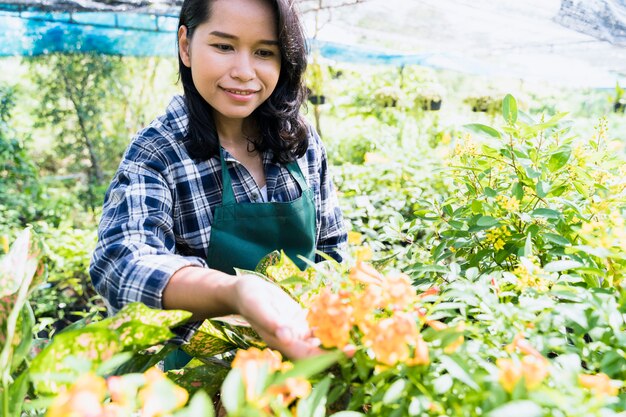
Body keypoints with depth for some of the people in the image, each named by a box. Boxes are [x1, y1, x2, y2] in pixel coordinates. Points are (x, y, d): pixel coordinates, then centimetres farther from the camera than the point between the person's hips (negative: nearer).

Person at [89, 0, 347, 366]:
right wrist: (234, 293, -47)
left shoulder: (302, 140, -3)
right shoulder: (155, 153, -13)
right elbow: (122, 263, -29)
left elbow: (332, 247, 7)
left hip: (304, 345, 5)